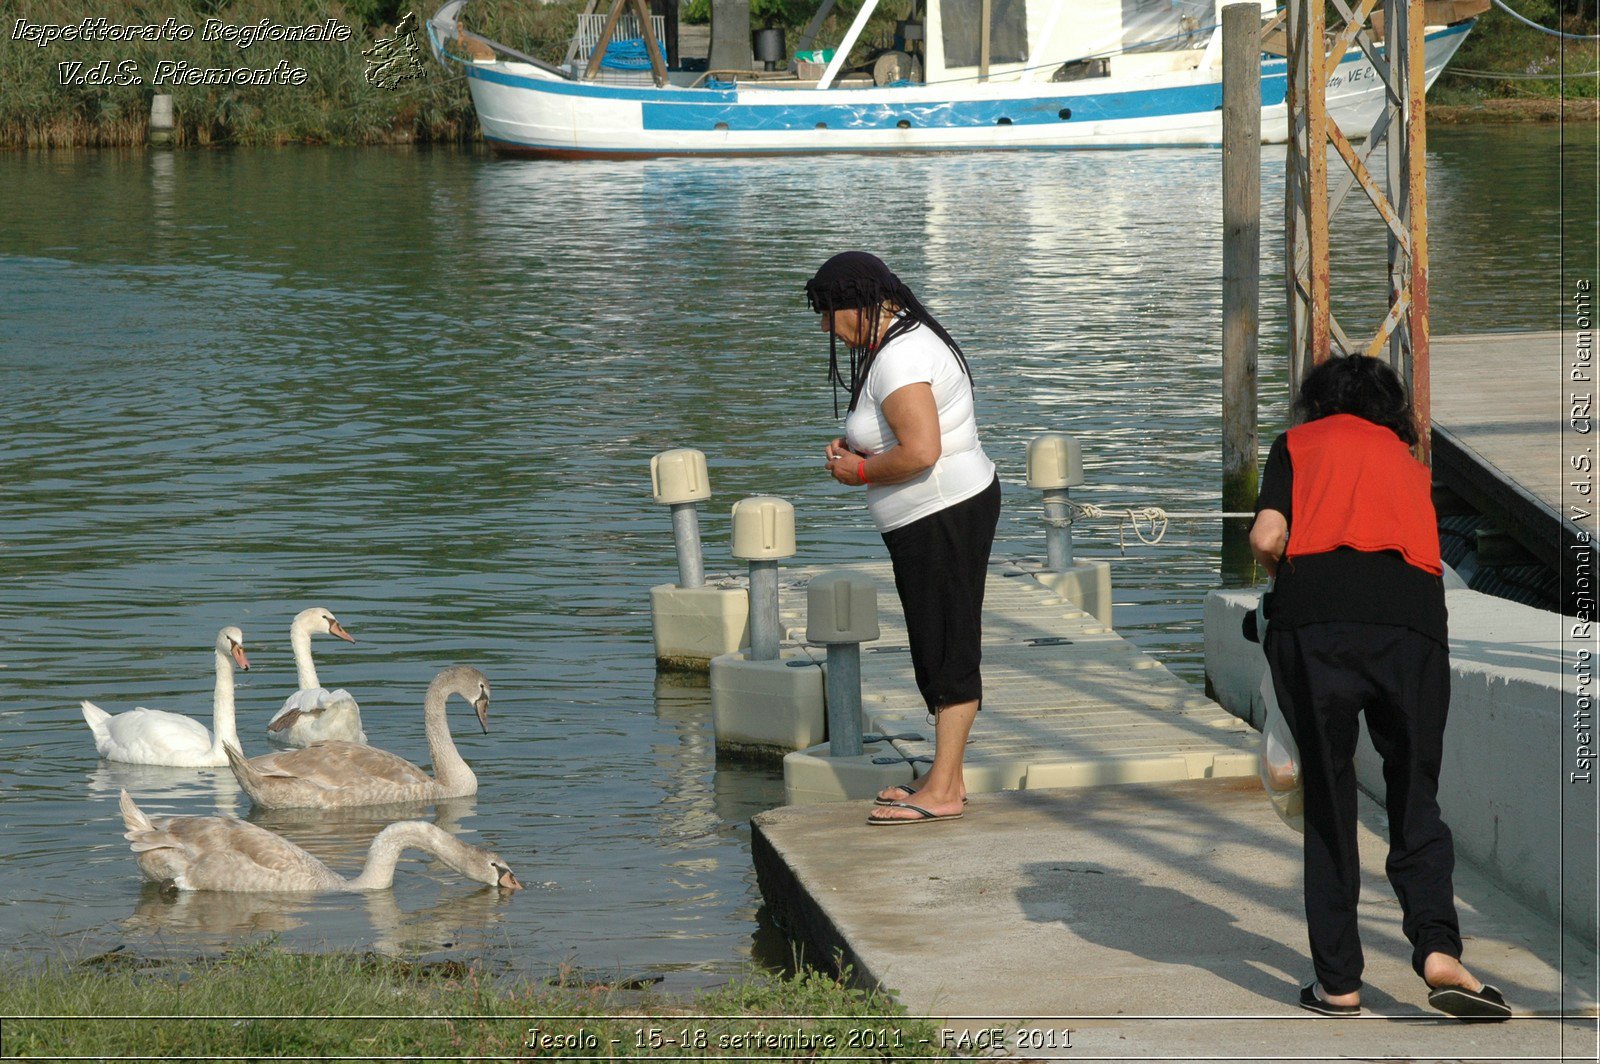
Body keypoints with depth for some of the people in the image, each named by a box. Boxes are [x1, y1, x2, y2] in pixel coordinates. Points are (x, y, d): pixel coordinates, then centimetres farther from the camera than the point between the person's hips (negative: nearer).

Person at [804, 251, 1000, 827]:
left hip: (944, 518, -11)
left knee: (948, 651, -7)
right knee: (938, 650, 15)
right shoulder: (910, 339, 14)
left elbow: (920, 451, -29)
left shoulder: (899, 360, -20)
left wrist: (862, 472, -13)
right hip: (936, 520, 11)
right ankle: (947, 777, 23)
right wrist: (854, 448, 10)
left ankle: (941, 791, -5)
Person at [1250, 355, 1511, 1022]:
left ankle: (1338, 980, 8)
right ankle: (1437, 947, -12)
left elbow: (1267, 538, 6)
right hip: (1414, 614, 2)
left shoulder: (1300, 441, 21)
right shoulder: (1408, 459, 31)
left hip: (1316, 614, -2)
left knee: (1327, 799, 8)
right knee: (1414, 796, 10)